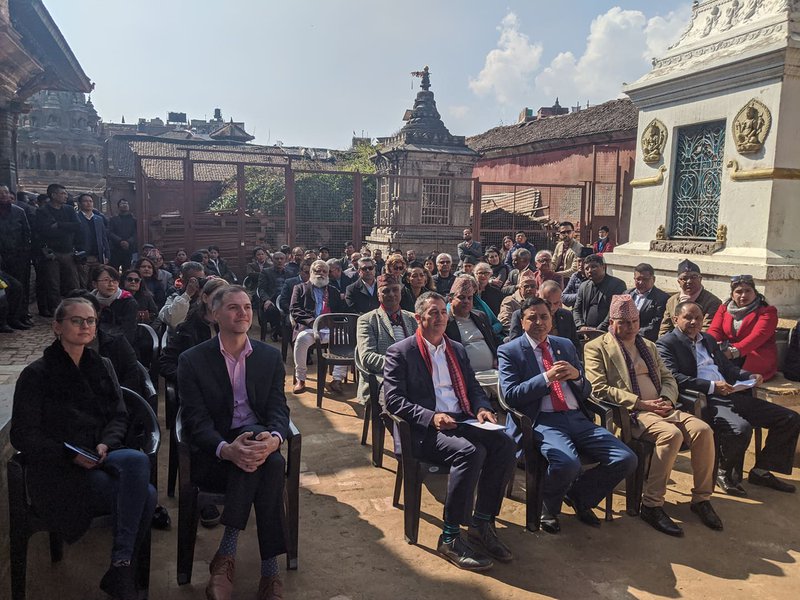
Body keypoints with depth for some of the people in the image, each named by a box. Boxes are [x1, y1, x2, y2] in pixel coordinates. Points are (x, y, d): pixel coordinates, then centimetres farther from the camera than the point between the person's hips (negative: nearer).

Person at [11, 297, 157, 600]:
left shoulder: (103, 367, 15)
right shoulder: (37, 374, 0)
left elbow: (120, 416, 12)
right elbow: (23, 436, -4)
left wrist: (106, 444, -10)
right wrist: (71, 456, -17)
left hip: (104, 458, 5)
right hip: (60, 470, -5)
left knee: (137, 460, -32)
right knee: (145, 495, -29)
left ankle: (120, 568, -23)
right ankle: (122, 572, -12)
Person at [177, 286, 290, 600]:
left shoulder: (270, 356, 7)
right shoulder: (192, 360, -1)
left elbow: (278, 409, -1)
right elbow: (196, 420, -9)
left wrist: (273, 438, -26)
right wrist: (226, 449, -31)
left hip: (258, 440, 3)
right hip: (212, 455, -2)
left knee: (271, 462, -35)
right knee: (272, 465, -33)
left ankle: (227, 553, -23)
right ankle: (269, 567, -25)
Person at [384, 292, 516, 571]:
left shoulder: (457, 349, 21)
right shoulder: (400, 352, 1)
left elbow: (473, 388, 23)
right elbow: (394, 400, -7)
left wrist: (482, 408, -1)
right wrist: (431, 417, -21)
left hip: (462, 422, 6)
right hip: (424, 430, -6)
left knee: (504, 444, -22)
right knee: (471, 452, -33)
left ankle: (482, 523, -7)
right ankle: (450, 537, -19)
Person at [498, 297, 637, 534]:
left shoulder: (566, 345, 20)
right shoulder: (509, 351, 4)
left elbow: (586, 392, 19)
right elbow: (511, 395, -7)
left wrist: (577, 375, -5)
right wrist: (547, 378, -16)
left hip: (577, 418, 6)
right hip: (542, 421, -5)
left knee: (626, 460, -13)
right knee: (567, 464, -34)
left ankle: (578, 495, 14)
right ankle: (548, 508, 2)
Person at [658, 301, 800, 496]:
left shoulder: (708, 339, 25)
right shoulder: (667, 343, -2)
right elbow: (674, 377, -15)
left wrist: (749, 376, 8)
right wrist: (712, 386, -21)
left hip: (732, 394, 9)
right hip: (705, 400, -8)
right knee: (740, 428, -35)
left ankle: (761, 471, 14)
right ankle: (726, 473, -5)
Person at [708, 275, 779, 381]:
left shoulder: (767, 311, 4)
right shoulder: (724, 309, 18)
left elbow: (758, 336, -13)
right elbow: (714, 330, 3)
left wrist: (735, 351, -29)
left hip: (757, 358, -3)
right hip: (726, 355, 3)